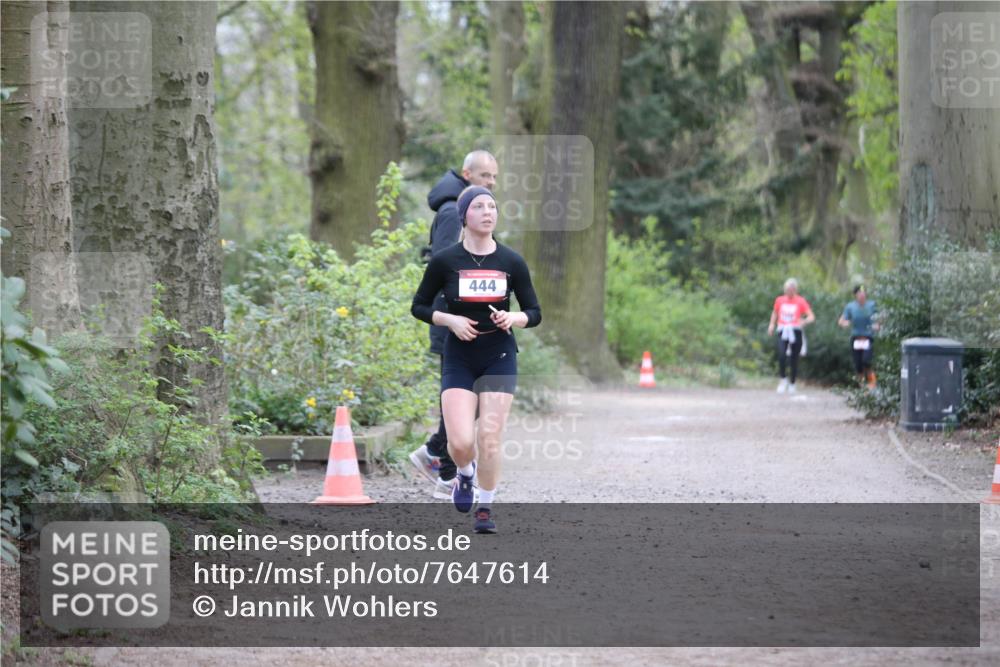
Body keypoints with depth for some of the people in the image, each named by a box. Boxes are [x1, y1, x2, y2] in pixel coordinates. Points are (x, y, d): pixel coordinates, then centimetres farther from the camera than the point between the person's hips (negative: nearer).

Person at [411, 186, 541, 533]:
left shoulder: (511, 262, 0)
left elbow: (534, 313, 6)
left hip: (499, 357, 1)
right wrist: (450, 320, -12)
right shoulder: (444, 262, -4)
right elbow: (419, 307, 5)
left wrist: (513, 319, -15)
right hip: (459, 358, -1)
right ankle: (466, 474, 24)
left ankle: (486, 507, 12)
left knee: (489, 437, -7)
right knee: (460, 442, -12)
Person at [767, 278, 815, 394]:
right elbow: (775, 312, 26)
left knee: (794, 359, 4)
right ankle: (783, 379, -4)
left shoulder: (801, 302, -1)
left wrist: (804, 321, -27)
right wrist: (772, 324, 11)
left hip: (796, 332, -1)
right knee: (781, 356, -20)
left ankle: (792, 383, 20)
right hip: (783, 332, 1)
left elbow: (811, 317, -6)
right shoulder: (779, 300, 7)